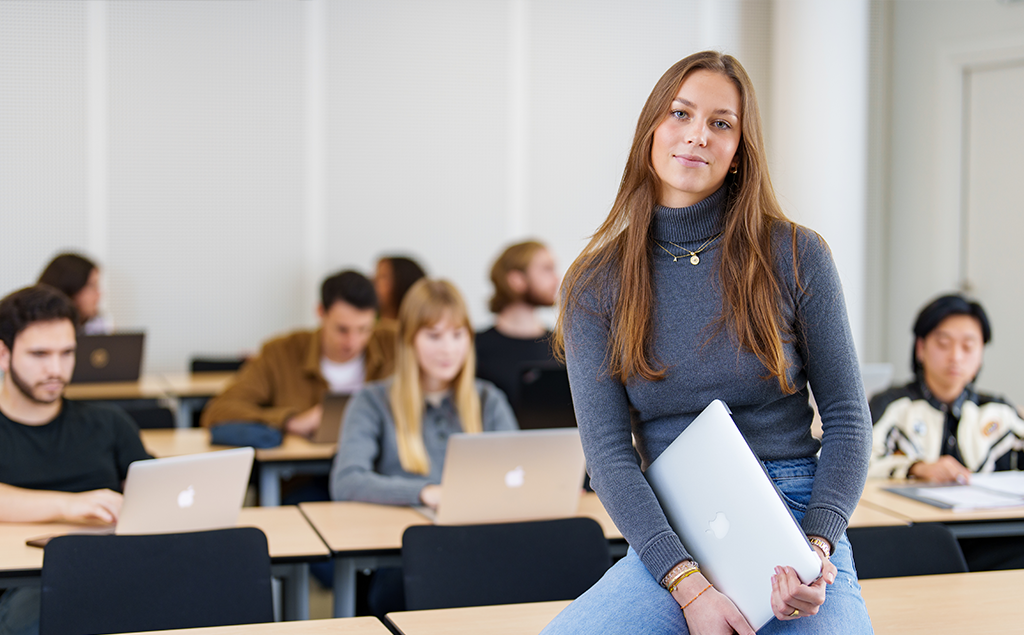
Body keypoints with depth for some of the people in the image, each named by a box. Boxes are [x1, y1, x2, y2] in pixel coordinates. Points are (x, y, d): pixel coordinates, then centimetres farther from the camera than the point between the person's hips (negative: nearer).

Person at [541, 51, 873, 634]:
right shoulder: (595, 286, 3)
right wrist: (689, 585, -16)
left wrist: (818, 546, -12)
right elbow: (608, 453, -3)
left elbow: (847, 416, 4)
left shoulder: (796, 256, 2)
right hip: (669, 541, 1)